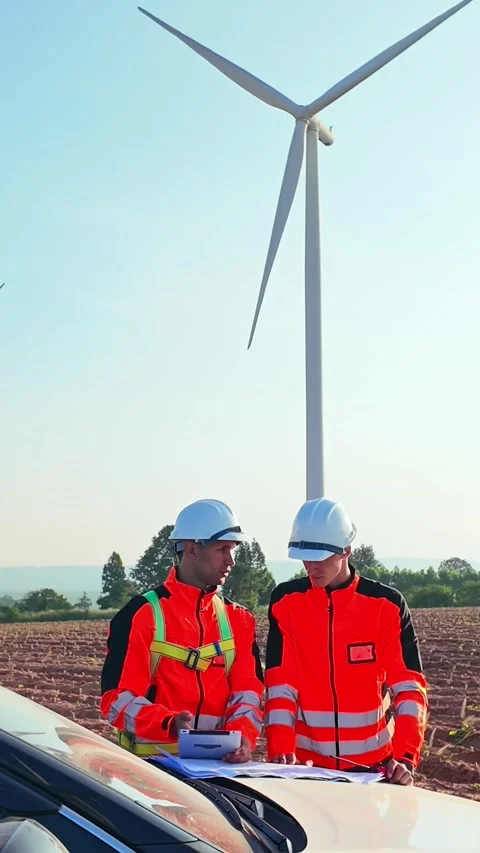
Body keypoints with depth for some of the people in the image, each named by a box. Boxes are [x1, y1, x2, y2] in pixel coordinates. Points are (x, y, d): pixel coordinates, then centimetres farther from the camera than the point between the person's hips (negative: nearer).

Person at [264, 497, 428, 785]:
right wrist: (281, 750, -18)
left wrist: (406, 757, -21)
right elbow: (279, 685, -6)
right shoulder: (285, 601, -3)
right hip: (305, 761, 1)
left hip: (373, 763, 0)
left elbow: (409, 686, -10)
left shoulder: (386, 604, -6)